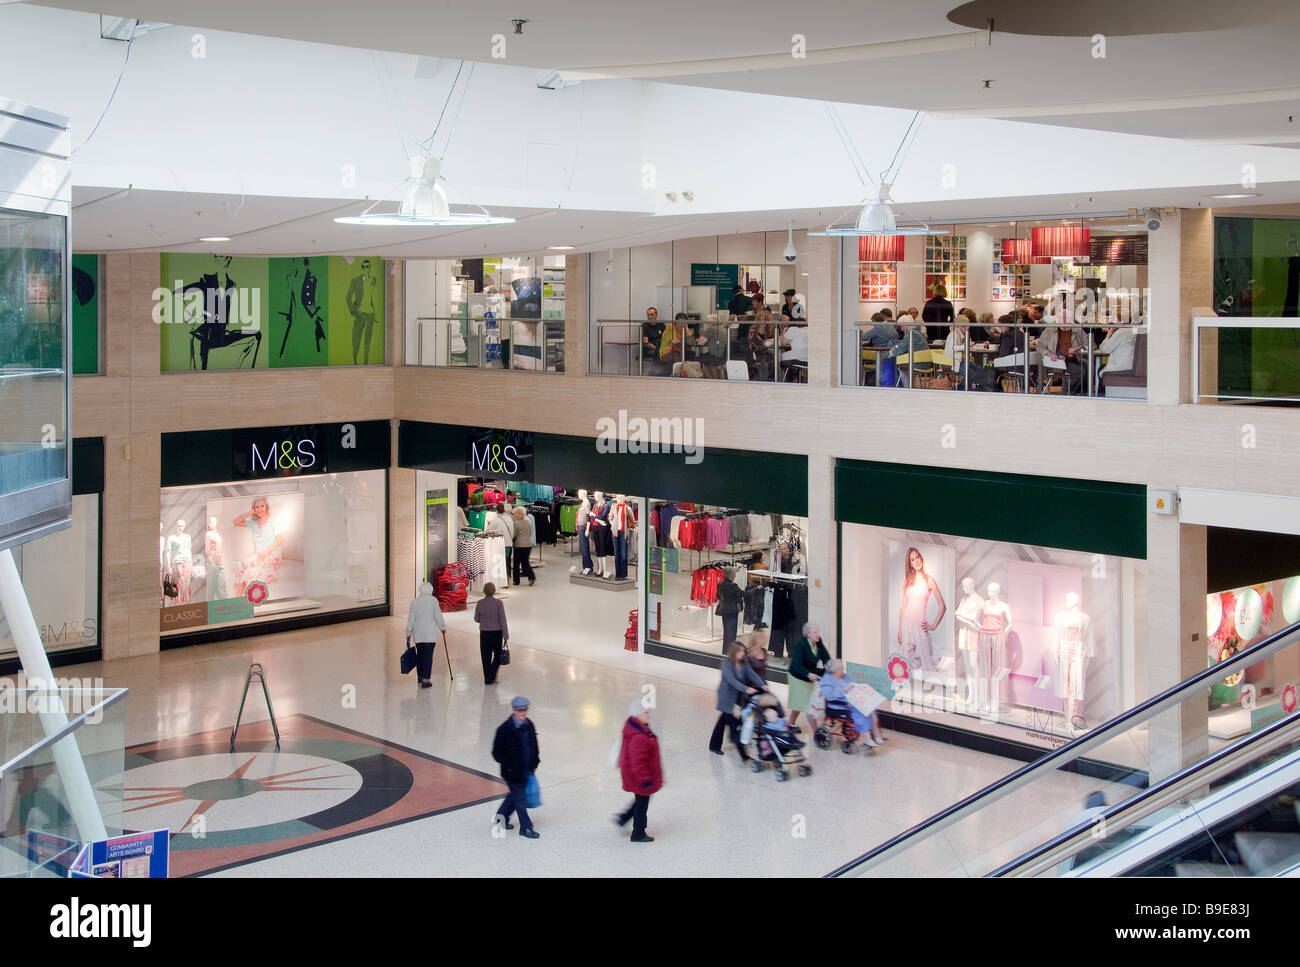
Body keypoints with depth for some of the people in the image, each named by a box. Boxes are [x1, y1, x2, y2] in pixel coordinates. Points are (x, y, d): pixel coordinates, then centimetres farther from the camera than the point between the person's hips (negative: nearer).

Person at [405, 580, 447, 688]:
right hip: (430, 633, -3)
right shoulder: (433, 600, -6)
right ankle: (425, 679, -11)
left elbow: (411, 618, 3)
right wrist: (442, 627, 12)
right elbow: (438, 616, -4)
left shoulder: (415, 601, 2)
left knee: (419, 654, 17)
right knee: (428, 655, -4)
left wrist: (409, 633, 9)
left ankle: (420, 676, 27)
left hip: (417, 633, 3)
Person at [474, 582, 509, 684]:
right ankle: (491, 676, 2)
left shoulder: (480, 603, -4)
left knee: (486, 656, 11)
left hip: (484, 633, 2)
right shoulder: (498, 603, -13)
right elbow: (503, 620, -13)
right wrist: (506, 635, -8)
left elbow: (477, 618, 5)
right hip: (497, 632, -2)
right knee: (498, 654, 14)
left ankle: (487, 679, 13)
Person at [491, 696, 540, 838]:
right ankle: (526, 828, 11)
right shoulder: (505, 729, -18)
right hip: (513, 772, -7)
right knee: (520, 798, 0)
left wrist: (534, 763, 10)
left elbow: (534, 746, 15)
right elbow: (497, 752, -13)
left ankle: (502, 817, 40)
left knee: (515, 795, 20)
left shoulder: (529, 726, 2)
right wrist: (509, 766, -17)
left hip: (526, 770, 7)